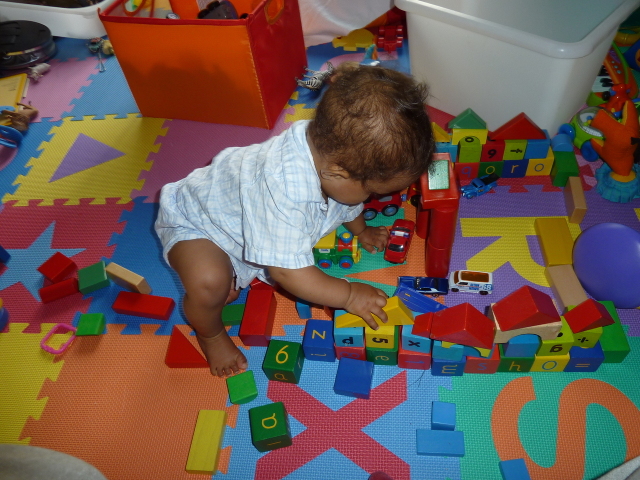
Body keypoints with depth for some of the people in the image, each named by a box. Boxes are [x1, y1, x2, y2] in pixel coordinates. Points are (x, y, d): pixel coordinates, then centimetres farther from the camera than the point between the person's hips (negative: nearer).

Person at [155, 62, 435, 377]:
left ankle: (237, 273, 14)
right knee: (208, 283, -33)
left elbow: (346, 203, 6)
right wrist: (349, 295, -25)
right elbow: (289, 272, -37)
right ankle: (209, 333, 3)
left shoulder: (330, 147, -20)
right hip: (193, 223, -8)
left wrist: (361, 231, 22)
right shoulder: (286, 194, -47)